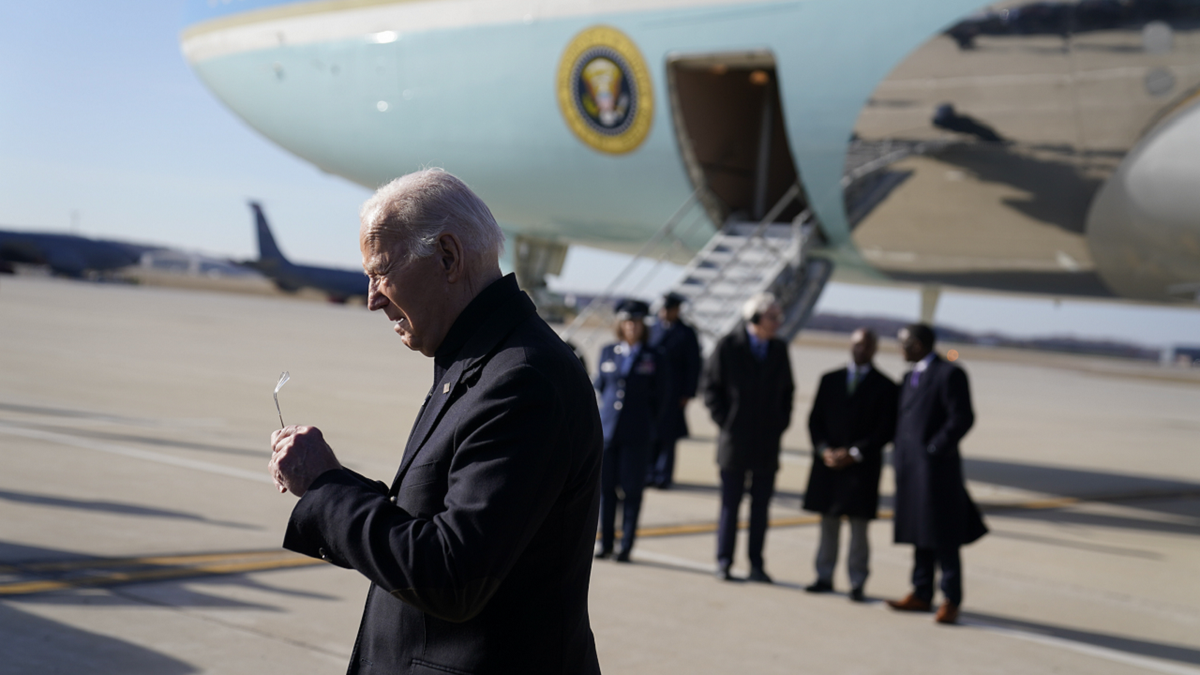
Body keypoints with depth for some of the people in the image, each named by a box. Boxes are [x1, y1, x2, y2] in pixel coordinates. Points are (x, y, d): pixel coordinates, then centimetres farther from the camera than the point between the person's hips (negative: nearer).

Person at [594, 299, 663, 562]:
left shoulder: (654, 357, 3)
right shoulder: (607, 352, 8)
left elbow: (658, 396, 9)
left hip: (637, 434, -2)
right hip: (607, 429, 2)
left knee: (632, 489, -1)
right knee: (605, 486, 4)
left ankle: (627, 545, 6)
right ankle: (605, 541, 14)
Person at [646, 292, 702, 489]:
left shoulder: (687, 333, 0)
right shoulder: (653, 329, 10)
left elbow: (693, 366, 0)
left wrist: (688, 393, -5)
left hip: (672, 393, -3)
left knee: (667, 435, 0)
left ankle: (663, 476, 7)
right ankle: (649, 474, 12)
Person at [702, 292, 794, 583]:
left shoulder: (779, 349, 6)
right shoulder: (728, 346, -5)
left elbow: (786, 391, 16)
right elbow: (711, 386, -1)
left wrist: (781, 423, 5)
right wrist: (725, 422, -7)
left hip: (767, 443, 3)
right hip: (735, 440, -3)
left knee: (761, 507, 6)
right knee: (730, 504, 4)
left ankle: (757, 565, 11)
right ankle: (723, 563, 11)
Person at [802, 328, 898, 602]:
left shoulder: (885, 387, 1)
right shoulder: (830, 380, 12)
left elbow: (886, 430, -3)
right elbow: (815, 420, 10)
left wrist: (854, 453, -10)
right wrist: (824, 450, -6)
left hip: (862, 466, -3)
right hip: (828, 462, 3)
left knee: (859, 526, -3)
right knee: (828, 523, 7)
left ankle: (857, 584, 1)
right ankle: (824, 577, 14)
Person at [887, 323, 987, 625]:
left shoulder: (949, 374, -10)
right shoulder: (910, 377, 16)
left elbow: (962, 418, -15)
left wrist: (934, 449, -16)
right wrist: (899, 453, 10)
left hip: (935, 467, -8)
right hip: (910, 467, 8)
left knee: (943, 538, -4)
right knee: (920, 535, 13)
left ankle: (951, 600, 1)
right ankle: (921, 594, 19)